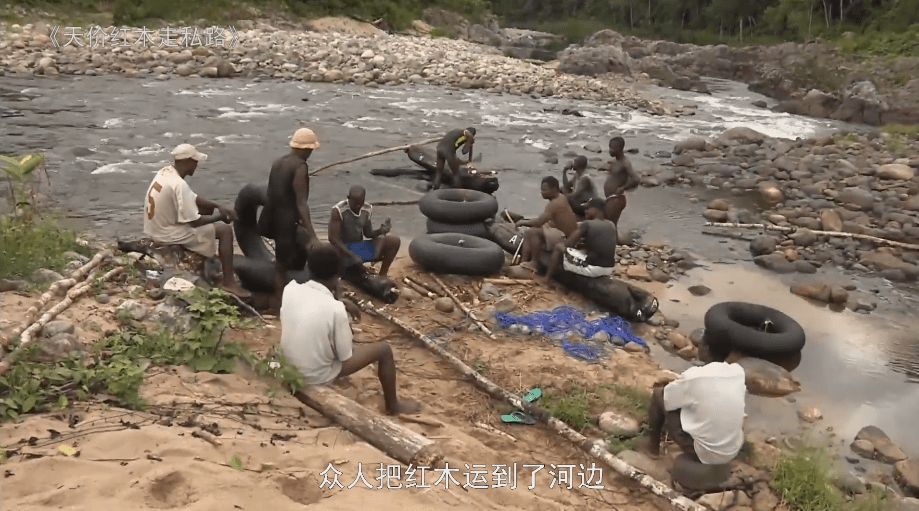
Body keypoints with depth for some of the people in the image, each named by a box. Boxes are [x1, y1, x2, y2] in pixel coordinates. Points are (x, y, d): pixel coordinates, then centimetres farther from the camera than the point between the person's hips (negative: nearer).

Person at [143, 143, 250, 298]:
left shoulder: (166, 172, 1)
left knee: (206, 209, 21)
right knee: (225, 230, -8)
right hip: (167, 233, -10)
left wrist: (218, 207, 1)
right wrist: (219, 216, -9)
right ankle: (229, 282, -6)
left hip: (158, 226, 10)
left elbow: (193, 198, 11)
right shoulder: (179, 185, -28)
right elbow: (194, 222, -25)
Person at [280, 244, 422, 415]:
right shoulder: (335, 309, -27)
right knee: (384, 349, 5)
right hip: (317, 376, -6)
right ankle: (393, 406, 23)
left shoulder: (289, 289, -12)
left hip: (289, 368, 6)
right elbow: (345, 356, -14)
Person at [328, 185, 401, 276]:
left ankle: (382, 276, 4)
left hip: (361, 247, 6)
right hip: (344, 249, -6)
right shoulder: (338, 211, -18)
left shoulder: (366, 210, 1)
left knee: (394, 241, -7)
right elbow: (333, 238, -19)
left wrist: (380, 230, -12)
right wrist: (352, 255, -28)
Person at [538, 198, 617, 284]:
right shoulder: (612, 225, 7)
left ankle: (547, 278, 14)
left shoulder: (586, 224, -10)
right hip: (609, 270, 6)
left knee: (558, 248, 8)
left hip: (592, 268, -6)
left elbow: (568, 244, -7)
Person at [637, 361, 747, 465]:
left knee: (658, 393, 6)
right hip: (735, 451, 5)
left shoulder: (694, 376, -21)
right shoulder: (739, 371, -5)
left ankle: (653, 445, 25)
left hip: (702, 454, -5)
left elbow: (663, 397, -5)